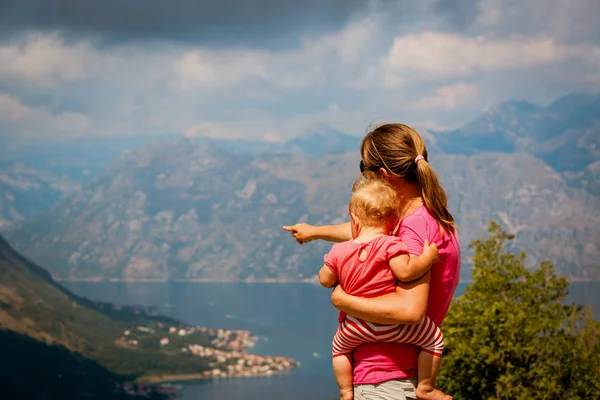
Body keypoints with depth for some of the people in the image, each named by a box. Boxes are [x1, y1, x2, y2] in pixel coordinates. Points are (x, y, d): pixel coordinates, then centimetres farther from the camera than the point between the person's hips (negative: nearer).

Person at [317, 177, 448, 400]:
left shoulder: (339, 251, -1)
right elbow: (405, 271, -26)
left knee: (339, 347, 33)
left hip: (354, 327, 4)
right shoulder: (390, 245, -15)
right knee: (434, 338, 11)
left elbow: (325, 280, 9)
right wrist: (428, 258, -13)